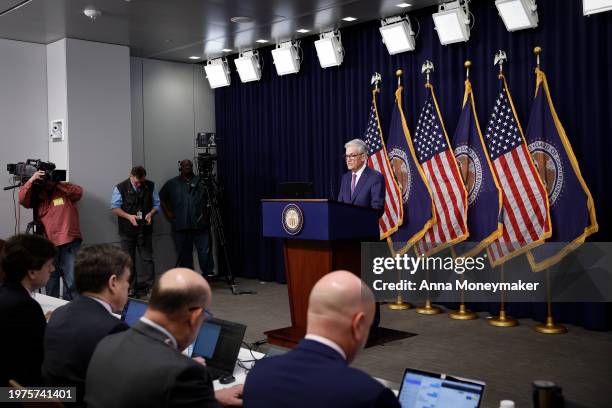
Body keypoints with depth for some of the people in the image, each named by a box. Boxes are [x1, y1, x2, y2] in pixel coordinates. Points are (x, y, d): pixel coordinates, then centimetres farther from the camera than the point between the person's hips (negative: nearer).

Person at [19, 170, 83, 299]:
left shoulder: (65, 190, 4)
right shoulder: (37, 195, 9)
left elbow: (78, 192, -13)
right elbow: (22, 199, -6)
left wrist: (57, 184, -15)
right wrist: (31, 180, -16)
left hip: (69, 242, -3)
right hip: (48, 243, 3)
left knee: (71, 279, -5)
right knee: (51, 279, 15)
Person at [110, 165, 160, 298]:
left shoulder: (150, 186, 3)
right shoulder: (120, 188, -4)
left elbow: (157, 204, 10)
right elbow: (114, 207, -3)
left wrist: (151, 213, -10)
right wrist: (129, 216, -17)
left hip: (145, 229, 1)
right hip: (127, 230, -1)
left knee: (147, 258, 0)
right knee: (129, 260, 5)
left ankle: (149, 286, 6)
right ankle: (131, 288, 15)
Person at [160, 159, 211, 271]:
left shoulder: (200, 181, 8)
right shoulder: (172, 183, 12)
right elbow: (161, 198, 22)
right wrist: (167, 212, 11)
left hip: (200, 225, -1)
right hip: (181, 227, 1)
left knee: (204, 252, -5)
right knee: (184, 255, 6)